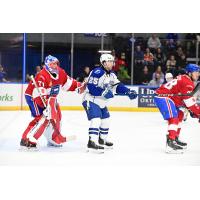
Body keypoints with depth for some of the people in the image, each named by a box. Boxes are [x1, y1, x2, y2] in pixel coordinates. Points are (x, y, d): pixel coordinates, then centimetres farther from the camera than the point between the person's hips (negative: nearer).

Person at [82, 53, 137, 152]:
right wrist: (104, 92, -32)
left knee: (105, 119, 19)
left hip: (101, 102, 10)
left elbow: (118, 86, 7)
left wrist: (128, 92, -8)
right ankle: (92, 142, -29)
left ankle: (102, 140, 35)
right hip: (91, 100, -10)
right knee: (96, 119, -24)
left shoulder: (111, 74, 8)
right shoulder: (97, 73, -22)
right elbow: (91, 87, -28)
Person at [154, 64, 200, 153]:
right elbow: (190, 101, -21)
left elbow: (186, 99, 21)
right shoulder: (187, 83, -16)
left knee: (180, 115, 22)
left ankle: (175, 139, 28)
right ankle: (170, 143, -32)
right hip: (163, 98, -12)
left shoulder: (185, 79, 18)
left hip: (167, 97, 12)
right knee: (173, 118, -22)